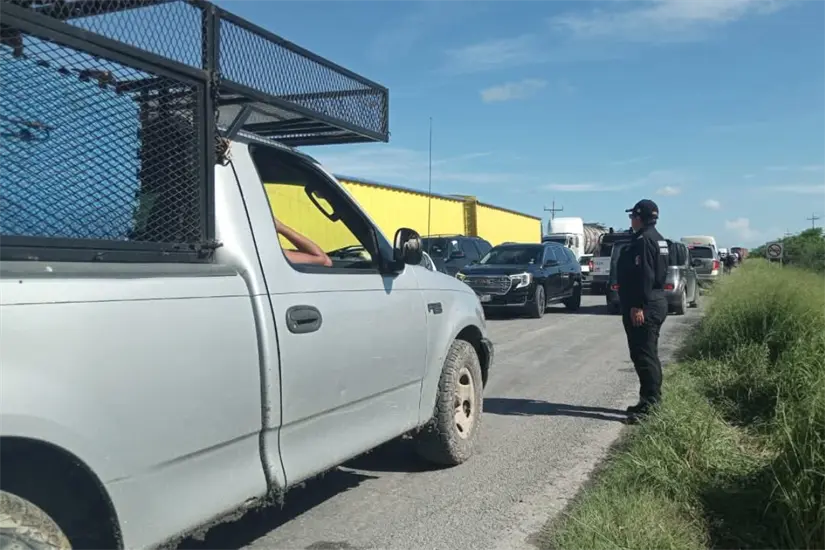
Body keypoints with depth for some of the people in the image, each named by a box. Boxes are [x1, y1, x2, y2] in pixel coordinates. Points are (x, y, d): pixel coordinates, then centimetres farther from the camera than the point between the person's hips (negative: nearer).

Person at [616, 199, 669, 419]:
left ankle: (650, 401, -6)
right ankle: (652, 400, 22)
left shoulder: (643, 240, -16)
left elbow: (644, 276, -24)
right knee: (648, 354, 15)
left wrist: (637, 306, -24)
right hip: (656, 302, 11)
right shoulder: (657, 239, 17)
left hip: (643, 307, -11)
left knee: (643, 354, -8)